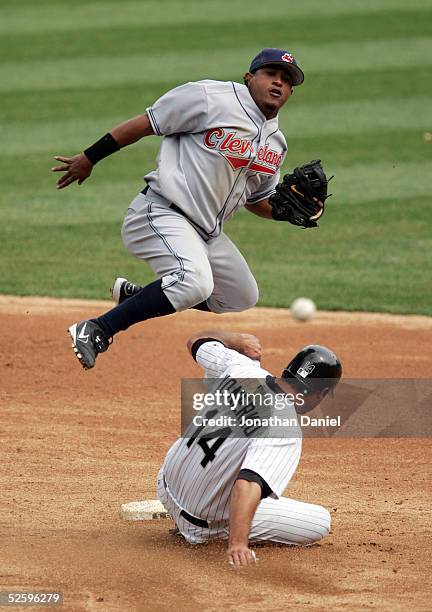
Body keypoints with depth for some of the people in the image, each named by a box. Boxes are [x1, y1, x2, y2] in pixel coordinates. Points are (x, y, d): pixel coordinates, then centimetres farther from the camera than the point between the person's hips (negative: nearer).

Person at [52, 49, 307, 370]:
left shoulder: (276, 143, 13)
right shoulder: (211, 98, -11)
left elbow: (257, 200, 23)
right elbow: (145, 123, -7)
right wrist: (88, 159, -4)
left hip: (207, 232, 9)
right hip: (161, 213, -9)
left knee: (242, 297, 16)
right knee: (195, 280, -32)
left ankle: (134, 296, 26)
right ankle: (95, 331, -23)